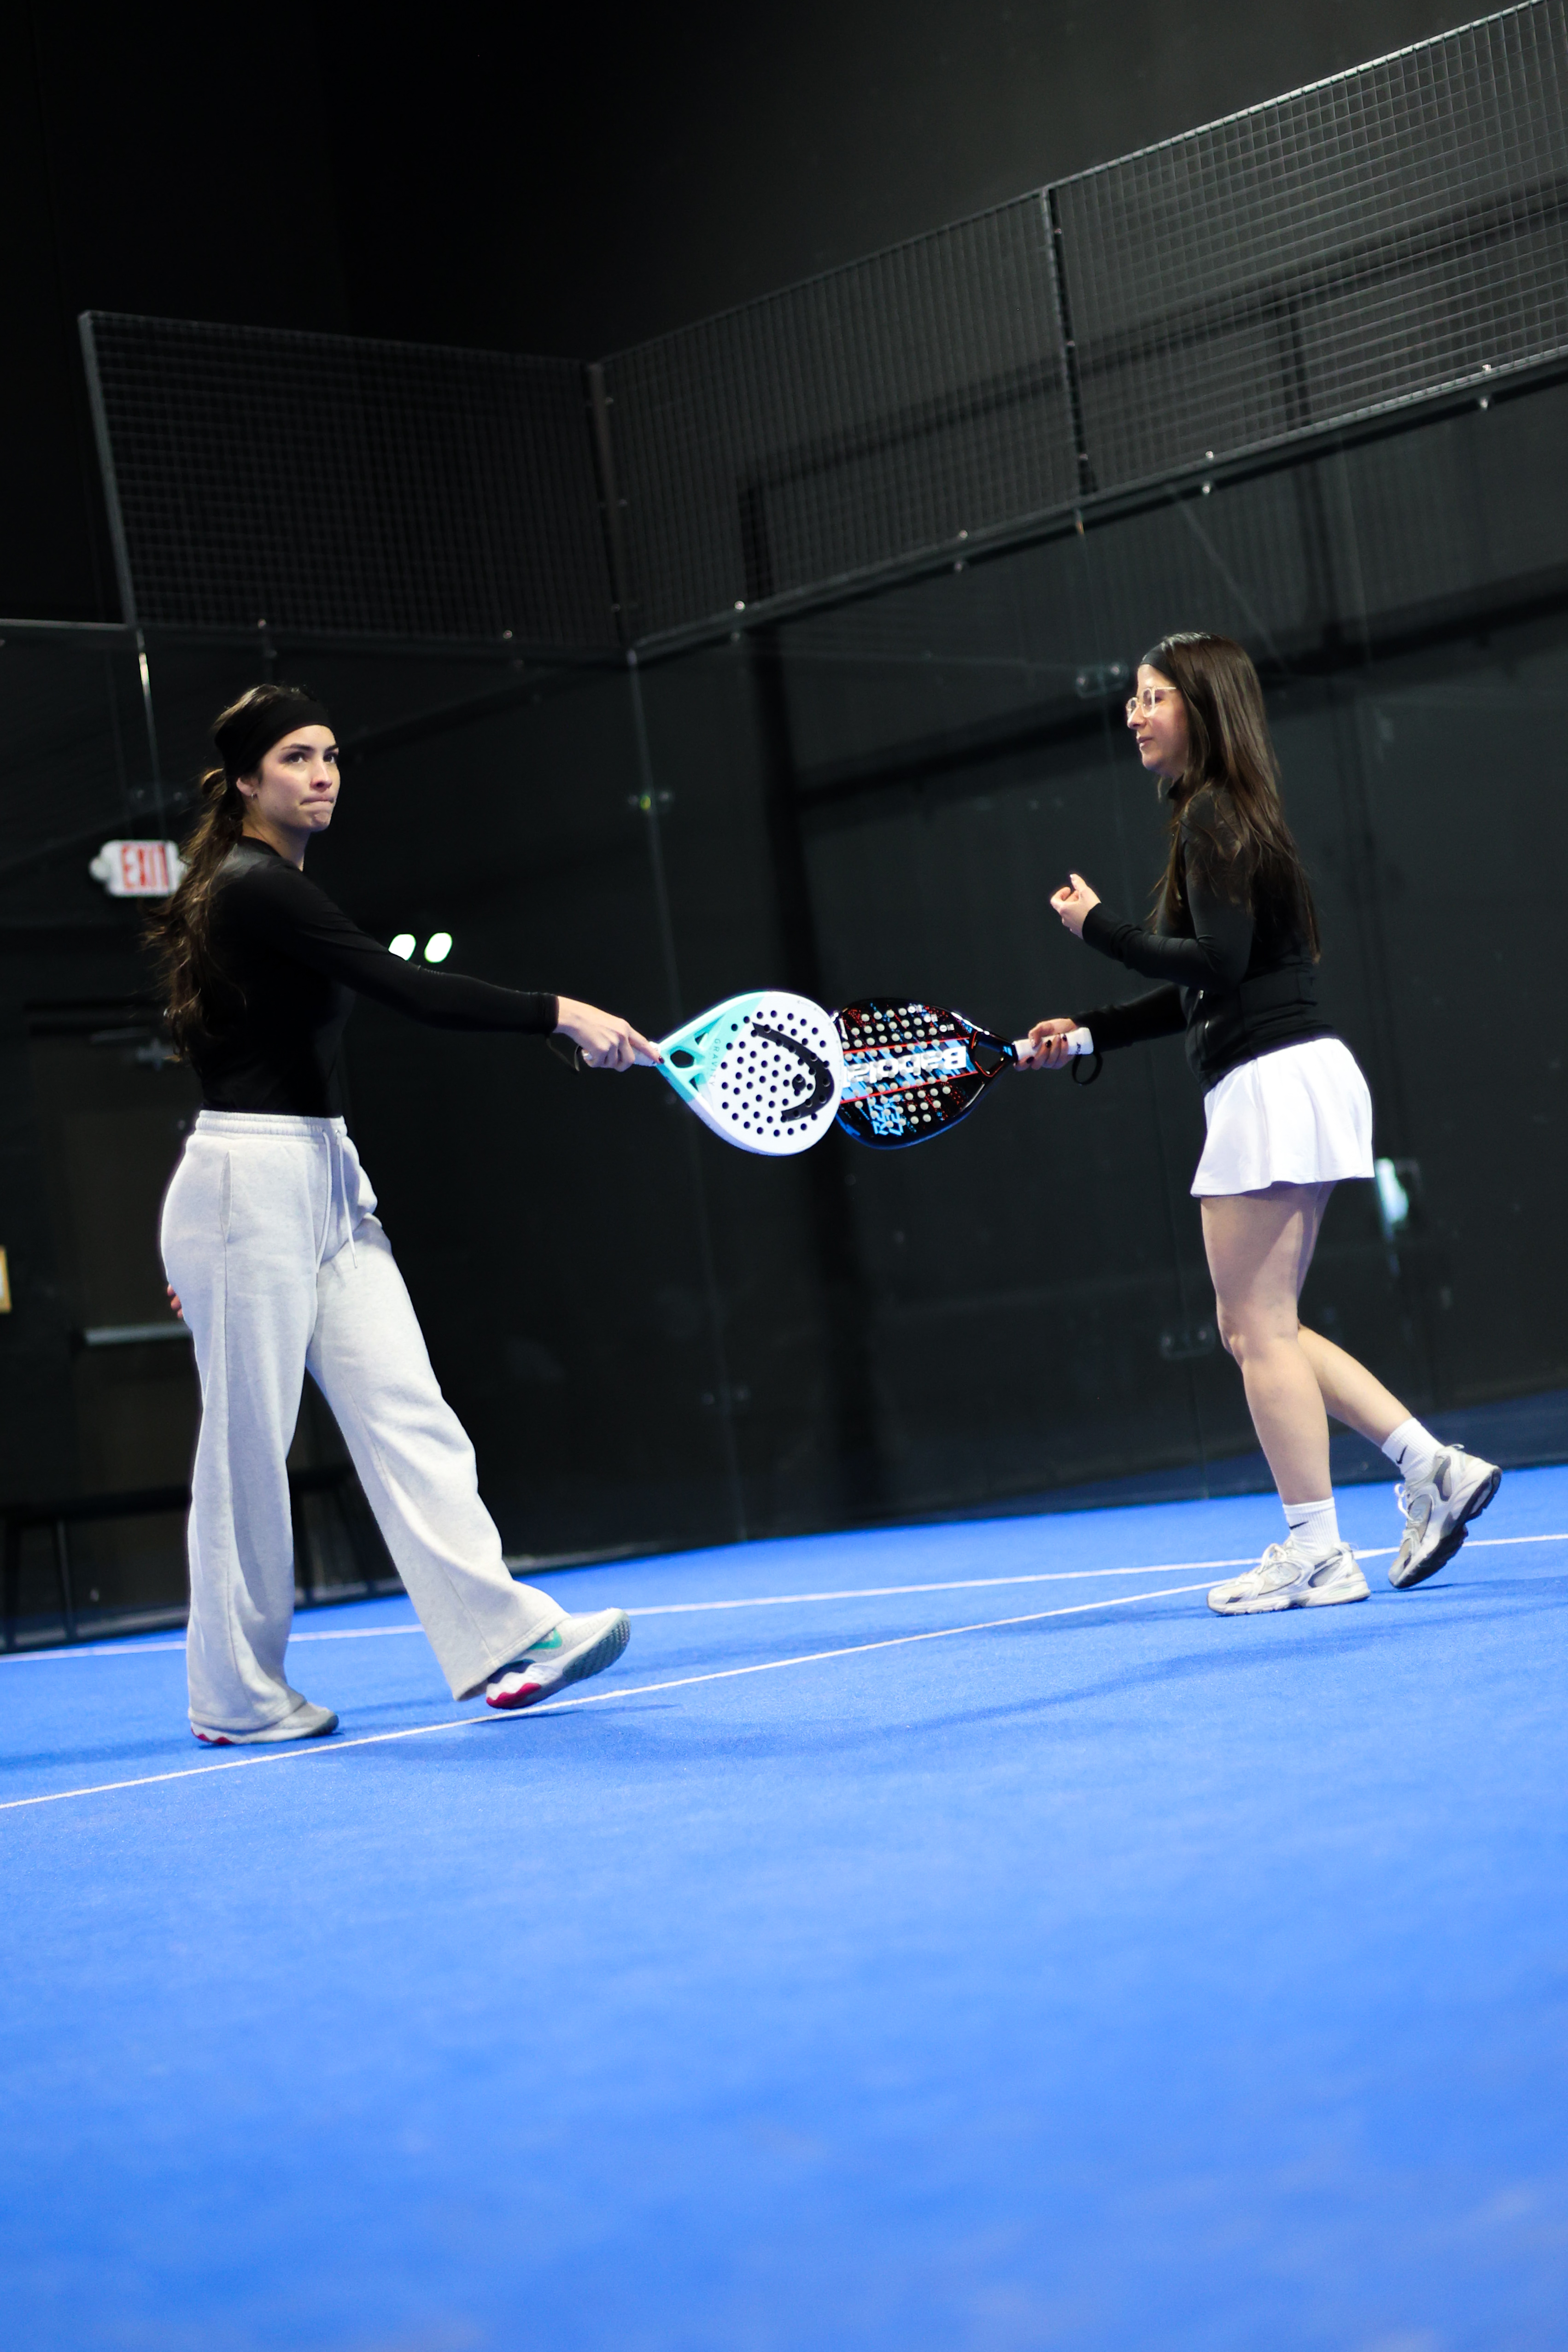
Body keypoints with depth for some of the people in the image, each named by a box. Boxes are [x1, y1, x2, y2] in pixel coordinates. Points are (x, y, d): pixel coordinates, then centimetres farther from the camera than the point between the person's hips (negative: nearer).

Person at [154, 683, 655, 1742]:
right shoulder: (255, 887, -14)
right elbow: (412, 989, -25)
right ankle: (239, 1698, 9)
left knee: (406, 1413, -1)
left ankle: (502, 1635, -6)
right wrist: (563, 1013, -26)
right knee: (249, 1444, -1)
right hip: (249, 1186, -9)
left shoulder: (275, 890, 17)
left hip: (326, 1184, 9)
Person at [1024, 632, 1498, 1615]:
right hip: (1287, 1082, 10)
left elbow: (1218, 961, -22)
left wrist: (1101, 927, -12)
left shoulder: (1216, 817, -11)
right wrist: (1088, 1034, 20)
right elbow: (1204, 991, 23)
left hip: (1273, 1083, -10)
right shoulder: (1228, 818, 19)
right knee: (1260, 1329, 13)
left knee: (1259, 1328, -4)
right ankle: (1435, 1467, 10)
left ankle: (1316, 1552, 0)